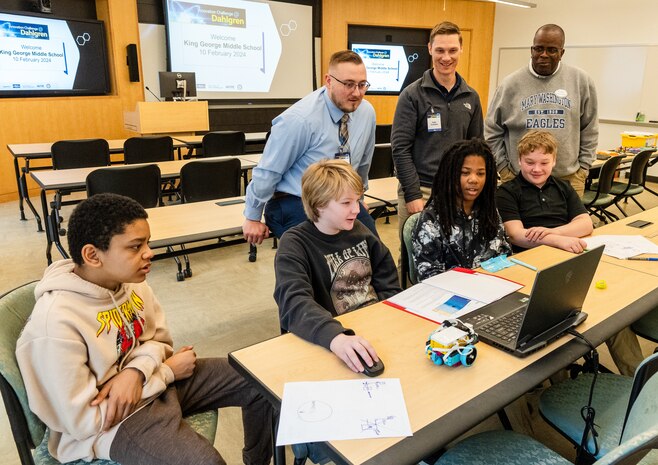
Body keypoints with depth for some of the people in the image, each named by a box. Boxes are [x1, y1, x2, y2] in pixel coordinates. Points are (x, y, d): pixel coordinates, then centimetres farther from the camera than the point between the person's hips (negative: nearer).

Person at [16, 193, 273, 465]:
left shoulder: (129, 280, -6)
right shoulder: (56, 323, -28)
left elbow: (158, 339, 6)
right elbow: (82, 421, -23)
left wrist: (136, 372, -18)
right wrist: (166, 372, -17)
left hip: (150, 380, 7)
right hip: (111, 422, -7)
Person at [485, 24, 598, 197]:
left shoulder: (581, 81, 3)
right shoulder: (511, 83, 0)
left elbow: (589, 130, 10)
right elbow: (492, 131, 5)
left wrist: (582, 168, 7)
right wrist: (504, 168, 2)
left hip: (568, 178, 1)